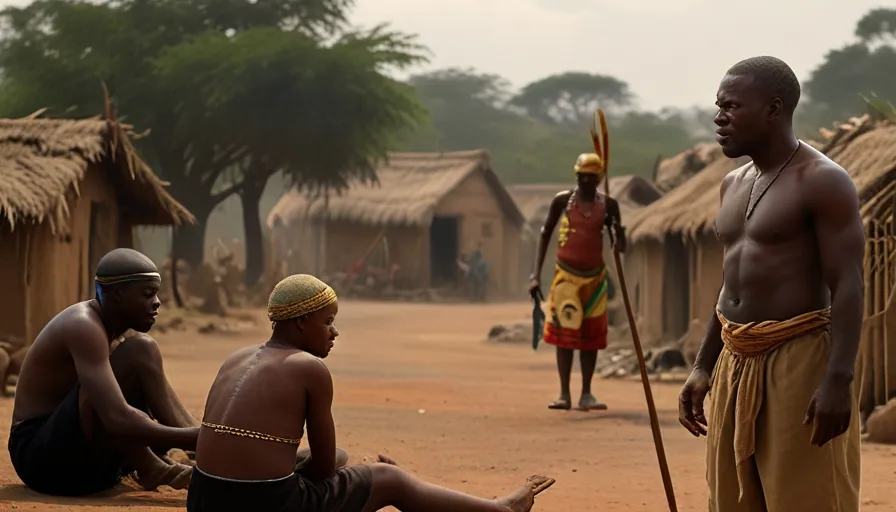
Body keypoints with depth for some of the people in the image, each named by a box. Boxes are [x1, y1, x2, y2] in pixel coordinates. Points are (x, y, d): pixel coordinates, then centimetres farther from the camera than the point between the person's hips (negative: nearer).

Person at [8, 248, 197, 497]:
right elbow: (118, 420, -33)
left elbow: (169, 406, 11)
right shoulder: (83, 327, -20)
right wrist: (196, 439, -34)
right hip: (44, 456, -10)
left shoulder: (114, 329, 11)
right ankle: (148, 467, -18)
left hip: (83, 457, 10)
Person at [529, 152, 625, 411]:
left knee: (591, 334, 4)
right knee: (564, 330, -5)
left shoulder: (608, 204, 1)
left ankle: (586, 395, 10)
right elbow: (545, 235, 2)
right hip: (566, 274, -2)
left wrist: (618, 232, -21)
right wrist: (536, 274, -5)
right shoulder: (563, 200, -3)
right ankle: (564, 394, -1)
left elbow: (620, 247, 4)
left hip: (595, 276, 2)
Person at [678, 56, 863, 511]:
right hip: (736, 363, 8)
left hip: (799, 359, -8)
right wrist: (704, 366, 18)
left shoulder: (822, 182, -10)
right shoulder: (734, 185, 15)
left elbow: (848, 285, -16)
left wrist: (838, 378, -24)